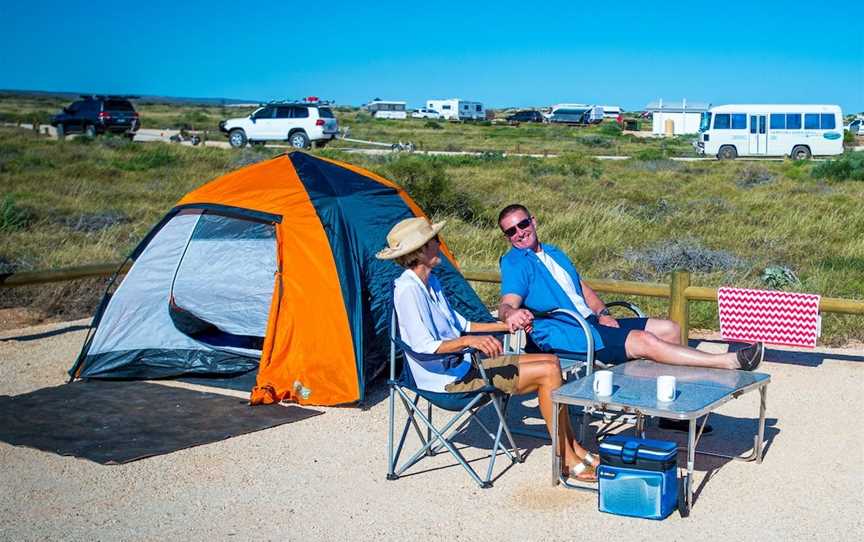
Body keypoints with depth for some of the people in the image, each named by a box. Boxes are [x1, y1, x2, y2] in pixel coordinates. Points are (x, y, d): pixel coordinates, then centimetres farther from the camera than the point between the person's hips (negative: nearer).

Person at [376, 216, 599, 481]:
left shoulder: (429, 281, 11)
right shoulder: (408, 289, -19)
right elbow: (424, 347, -27)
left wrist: (505, 326, 17)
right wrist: (468, 341, -40)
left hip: (463, 363, 10)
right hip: (448, 378, -10)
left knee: (551, 360, 5)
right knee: (548, 373, -14)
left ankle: (573, 447, 9)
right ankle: (567, 460, -4)